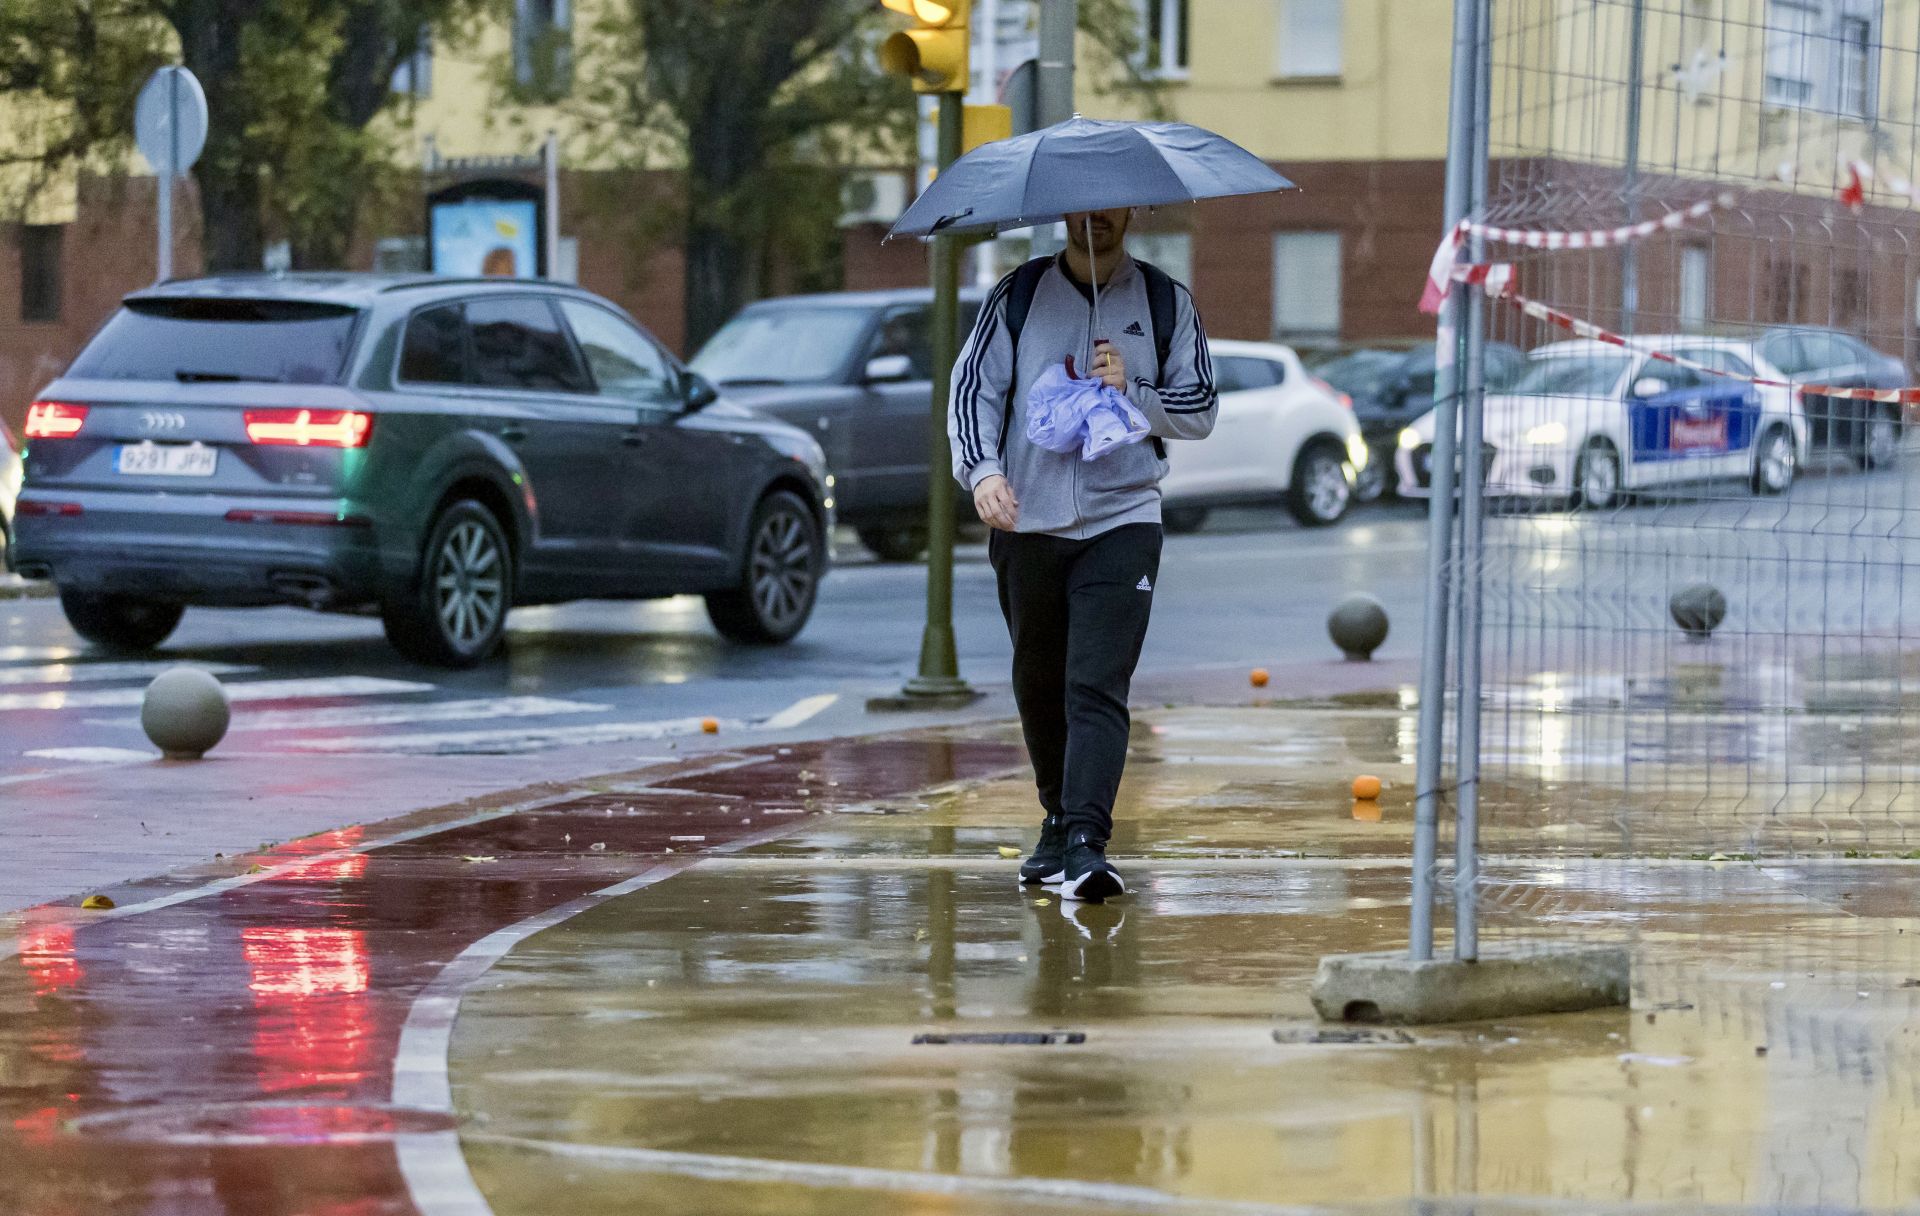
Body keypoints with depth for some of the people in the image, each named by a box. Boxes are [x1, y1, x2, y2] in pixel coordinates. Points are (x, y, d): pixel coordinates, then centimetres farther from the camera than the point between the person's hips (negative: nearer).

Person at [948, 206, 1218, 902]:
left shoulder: (1165, 303, 8)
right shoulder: (1018, 297, 7)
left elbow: (1202, 410, 7)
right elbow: (973, 389, 0)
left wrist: (1132, 391, -11)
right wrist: (983, 469, -18)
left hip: (1122, 523, -2)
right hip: (1027, 522, 2)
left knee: (1098, 688, -14)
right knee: (1039, 685, 12)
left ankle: (1086, 841, -22)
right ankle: (1058, 821, 29)